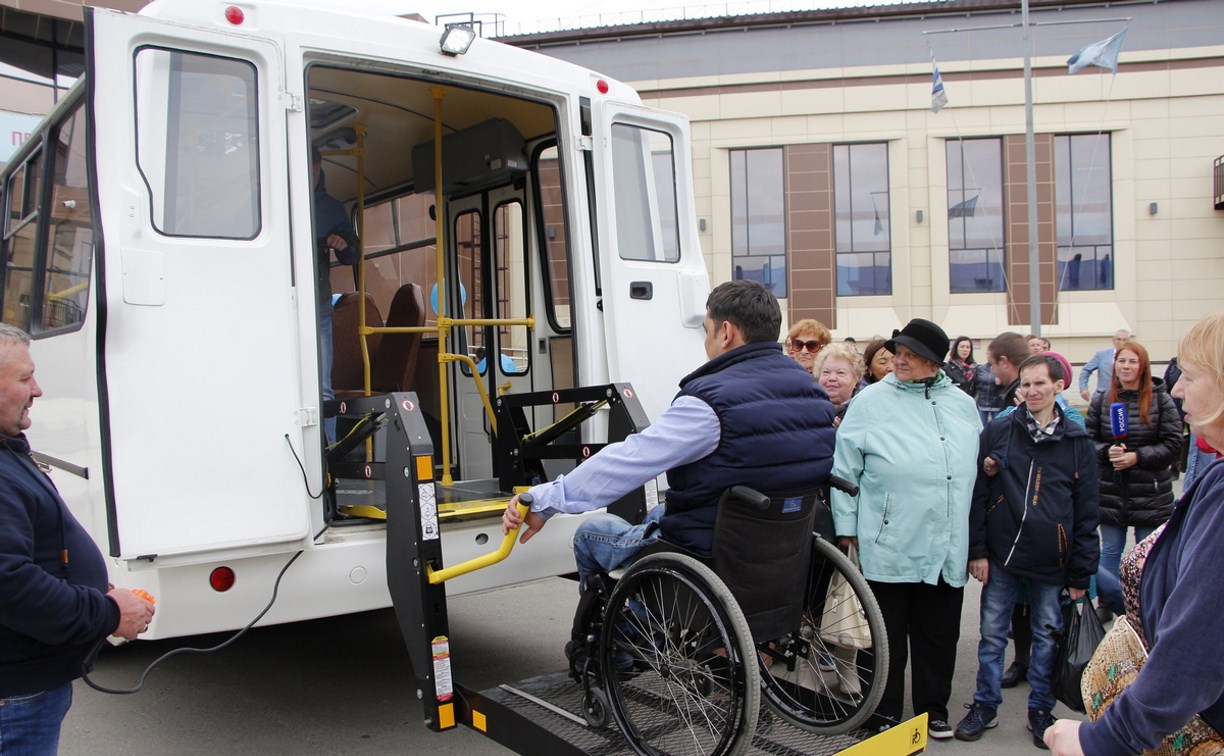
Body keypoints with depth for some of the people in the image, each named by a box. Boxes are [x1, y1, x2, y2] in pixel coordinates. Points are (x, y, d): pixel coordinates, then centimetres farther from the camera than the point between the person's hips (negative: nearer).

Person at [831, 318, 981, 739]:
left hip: (946, 549, 4)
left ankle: (934, 708, 34)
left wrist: (976, 536, 19)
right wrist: (846, 528, -5)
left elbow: (975, 467, 18)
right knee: (887, 634, 9)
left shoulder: (962, 405, 7)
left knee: (939, 634, 16)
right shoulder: (871, 402, -6)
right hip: (888, 546, -4)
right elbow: (845, 469, -5)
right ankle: (885, 713, 26)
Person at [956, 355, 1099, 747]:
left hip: (1051, 561, 0)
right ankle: (985, 706, 24)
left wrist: (1081, 572, 2)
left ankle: (1041, 710, 28)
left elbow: (1086, 511, 4)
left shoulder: (1077, 442, 1)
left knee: (1047, 636, 12)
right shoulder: (997, 431, -1)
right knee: (992, 633, 9)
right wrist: (976, 549, -5)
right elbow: (978, 493, 0)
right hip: (1002, 555, 0)